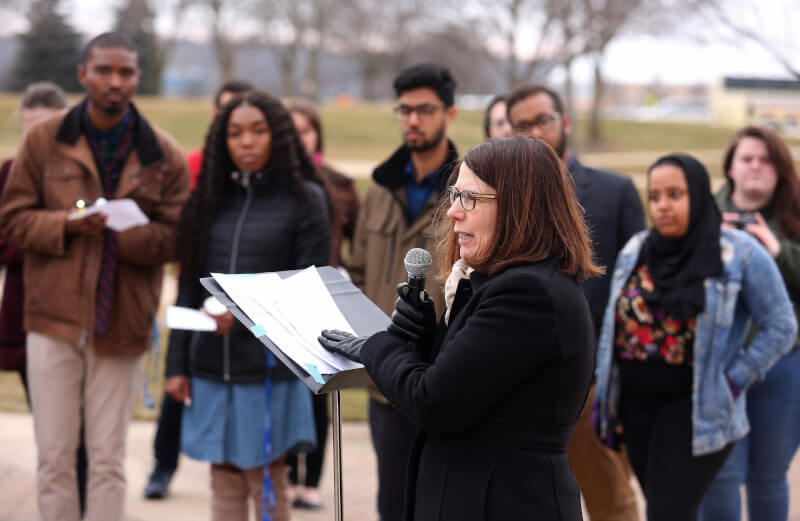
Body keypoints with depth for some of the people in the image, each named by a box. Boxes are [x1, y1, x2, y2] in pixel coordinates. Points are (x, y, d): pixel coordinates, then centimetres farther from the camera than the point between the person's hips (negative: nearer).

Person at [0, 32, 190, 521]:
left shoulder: (164, 155, 2)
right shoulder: (44, 141, 3)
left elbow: (175, 237, 0)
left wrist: (126, 232, -19)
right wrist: (64, 224, -15)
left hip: (121, 325, 0)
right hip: (54, 320, 0)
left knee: (108, 461, 6)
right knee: (55, 457, 3)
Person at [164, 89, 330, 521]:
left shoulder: (305, 199, -1)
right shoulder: (211, 198, 11)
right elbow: (189, 288, 12)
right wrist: (177, 364, 7)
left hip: (270, 369, -4)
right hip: (210, 368, 4)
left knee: (267, 486, 2)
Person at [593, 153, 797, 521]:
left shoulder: (740, 254, -8)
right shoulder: (636, 251, 9)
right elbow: (614, 324, 16)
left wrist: (733, 382, -11)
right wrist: (606, 388, 10)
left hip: (696, 406, -5)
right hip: (636, 400, 6)